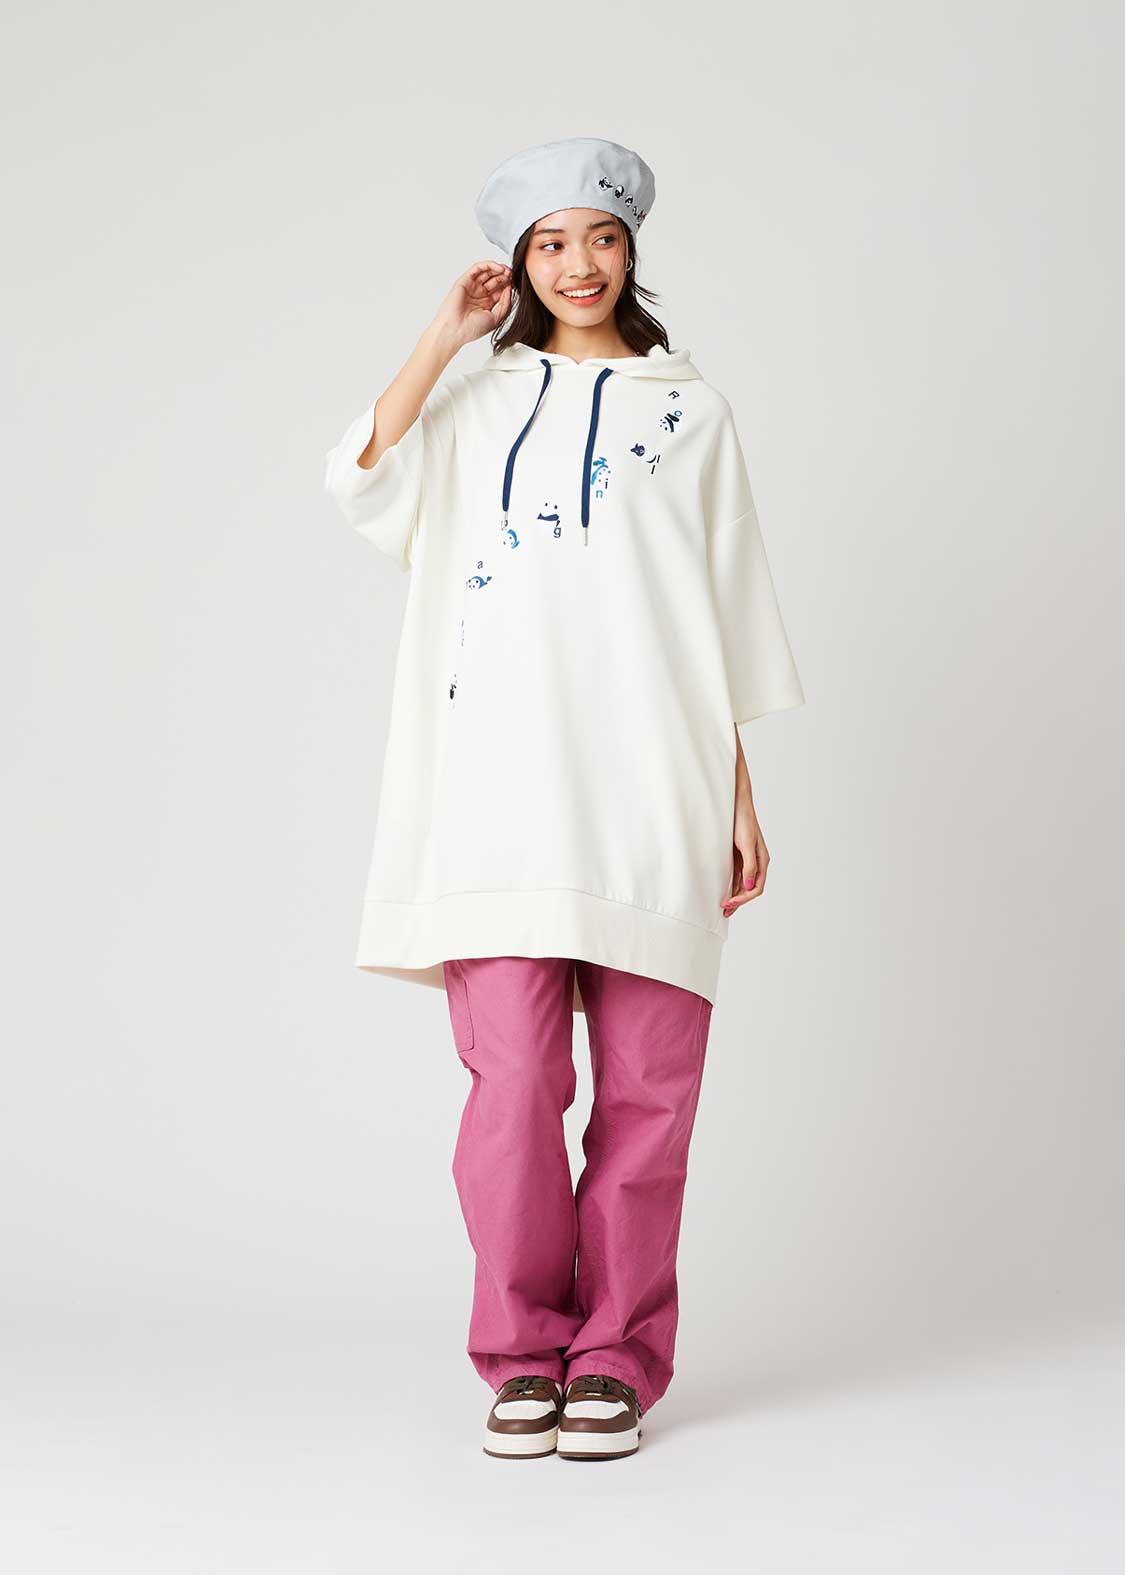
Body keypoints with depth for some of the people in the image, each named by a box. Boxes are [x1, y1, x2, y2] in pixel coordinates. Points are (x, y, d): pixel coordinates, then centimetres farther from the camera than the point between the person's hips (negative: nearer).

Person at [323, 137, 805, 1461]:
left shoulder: (691, 411, 15)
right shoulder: (476, 407, 16)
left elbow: (731, 620, 13)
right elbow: (362, 484, -4)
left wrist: (742, 799, 7)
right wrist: (445, 335, 2)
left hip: (650, 795, 0)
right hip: (504, 790, 0)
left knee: (644, 1089, 0)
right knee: (512, 1080, -6)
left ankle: (618, 1358, 10)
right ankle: (523, 1353, 7)